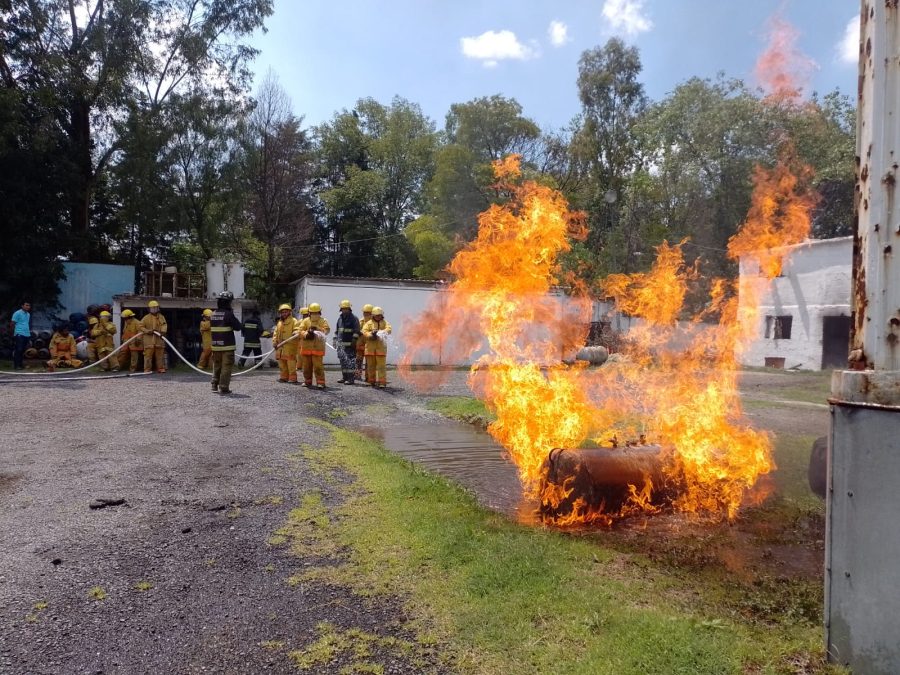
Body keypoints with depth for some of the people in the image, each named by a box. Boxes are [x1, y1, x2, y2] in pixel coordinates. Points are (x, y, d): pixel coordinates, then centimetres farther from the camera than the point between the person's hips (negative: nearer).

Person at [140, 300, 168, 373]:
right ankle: (147, 369, 1)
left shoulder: (161, 317, 9)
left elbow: (164, 325, -2)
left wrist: (162, 331, -23)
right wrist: (147, 331, -15)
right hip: (149, 340, -2)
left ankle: (161, 368, 12)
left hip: (159, 340, 2)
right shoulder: (146, 318, 4)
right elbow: (141, 326, 1)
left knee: (160, 355, 6)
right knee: (148, 355, -3)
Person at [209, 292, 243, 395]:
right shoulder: (228, 314, -14)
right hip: (227, 346, -6)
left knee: (217, 366, 19)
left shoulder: (213, 314, 7)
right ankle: (224, 388, -3)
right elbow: (238, 327, -11)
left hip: (216, 345, 6)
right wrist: (234, 318, 3)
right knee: (226, 367, -2)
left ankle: (215, 385, 23)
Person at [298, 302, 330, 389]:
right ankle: (307, 381, 25)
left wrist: (317, 329, -23)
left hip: (318, 347, -3)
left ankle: (320, 382, -6)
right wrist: (306, 334, -22)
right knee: (307, 365, 11)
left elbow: (326, 330, -8)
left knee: (318, 365, -8)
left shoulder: (323, 321, 6)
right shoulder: (305, 321, 9)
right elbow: (301, 330, -1)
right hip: (306, 347, 3)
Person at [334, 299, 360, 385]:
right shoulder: (340, 318, 17)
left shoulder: (354, 318, -4)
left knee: (350, 360, -8)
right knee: (342, 360, 11)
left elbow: (356, 331, -9)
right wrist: (335, 339, 18)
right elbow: (336, 330, 24)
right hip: (341, 344, 7)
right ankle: (344, 377, 20)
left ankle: (351, 378, -7)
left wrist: (354, 341, -15)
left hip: (349, 344, -7)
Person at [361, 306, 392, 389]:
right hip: (370, 347, 2)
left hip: (381, 347, -1)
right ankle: (372, 381, 18)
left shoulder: (384, 323, 8)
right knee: (371, 365, 7)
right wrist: (371, 334, -23)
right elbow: (364, 332, -4)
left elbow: (388, 329, -12)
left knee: (381, 365, -7)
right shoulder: (369, 323, 9)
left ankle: (382, 382, -8)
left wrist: (380, 332, -31)